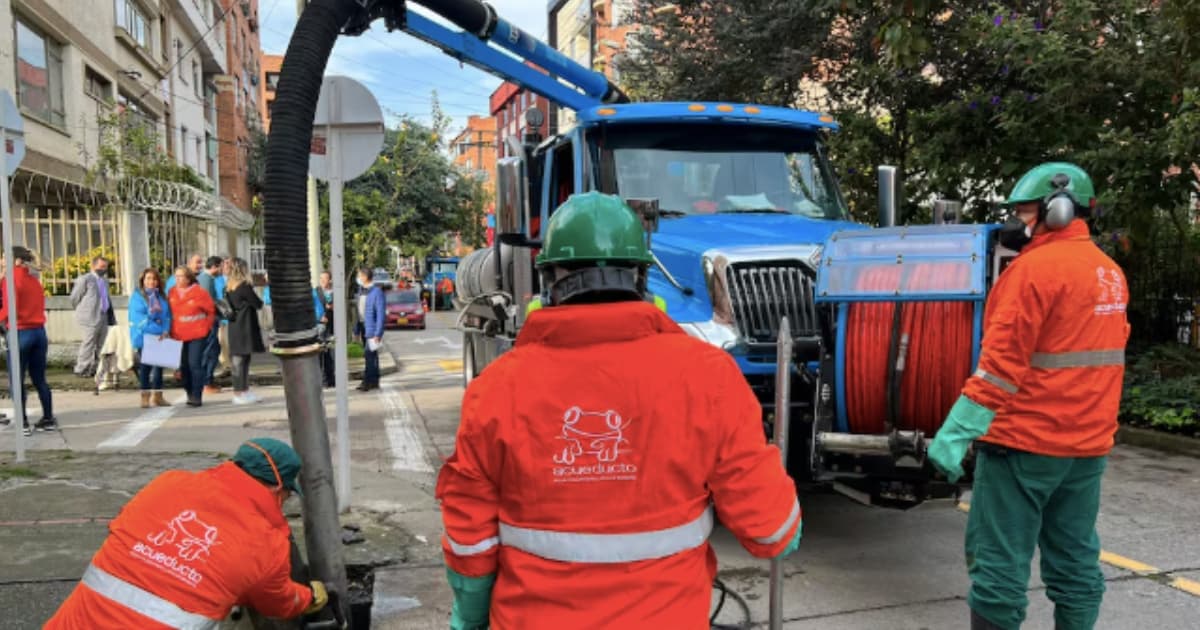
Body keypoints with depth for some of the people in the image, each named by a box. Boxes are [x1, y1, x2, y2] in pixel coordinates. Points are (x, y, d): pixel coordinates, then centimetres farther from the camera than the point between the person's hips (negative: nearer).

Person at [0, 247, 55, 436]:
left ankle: (23, 423, 5)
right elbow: (39, 306, 10)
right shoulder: (35, 281, 10)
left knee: (18, 380, 3)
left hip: (20, 334, -6)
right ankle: (48, 419, 15)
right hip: (39, 331, 6)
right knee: (39, 378, 13)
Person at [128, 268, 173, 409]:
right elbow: (138, 318, -13)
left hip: (160, 337, 4)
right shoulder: (137, 297, -4)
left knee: (159, 366, 7)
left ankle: (158, 396, 15)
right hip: (144, 337, -4)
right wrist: (157, 330, -18)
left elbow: (167, 316, 7)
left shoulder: (162, 297, 11)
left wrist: (165, 331, -11)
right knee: (145, 367, 0)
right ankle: (145, 397, 6)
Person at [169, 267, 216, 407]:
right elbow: (169, 311, 15)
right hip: (178, 336, 5)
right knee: (183, 366, 9)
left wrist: (206, 327, -2)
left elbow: (211, 311, 0)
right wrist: (171, 330, 9)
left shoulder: (199, 292, -8)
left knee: (195, 364, -9)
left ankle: (196, 396, -5)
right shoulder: (172, 292, 6)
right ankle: (190, 394, 21)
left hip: (197, 335, -5)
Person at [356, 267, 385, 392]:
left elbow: (381, 314, -16)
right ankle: (374, 381, 18)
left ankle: (368, 381, -5)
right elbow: (360, 311, 15)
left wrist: (377, 334, -19)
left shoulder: (377, 291, -13)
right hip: (364, 328, 8)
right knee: (371, 355, 12)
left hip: (372, 329, -8)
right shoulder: (363, 291, 11)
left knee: (369, 354, -10)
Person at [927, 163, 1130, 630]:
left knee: (1000, 563, -1)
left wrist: (957, 431, -20)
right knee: (1075, 562, 15)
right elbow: (1095, 355, 18)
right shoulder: (1110, 273, 13)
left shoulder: (1037, 267, -15)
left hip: (1025, 441, -9)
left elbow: (1004, 361, -21)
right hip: (1087, 444, 9)